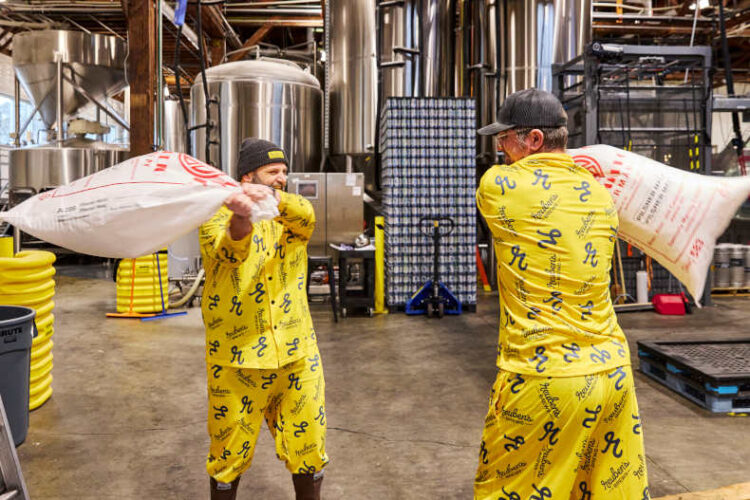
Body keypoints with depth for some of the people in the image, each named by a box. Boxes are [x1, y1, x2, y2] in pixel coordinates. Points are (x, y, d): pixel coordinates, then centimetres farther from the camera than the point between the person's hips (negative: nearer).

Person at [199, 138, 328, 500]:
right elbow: (230, 252, -23)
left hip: (297, 355, 3)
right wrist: (241, 217, -45)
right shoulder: (217, 218, -1)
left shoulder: (290, 218, 8)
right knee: (229, 453, 10)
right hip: (237, 358, -2)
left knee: (308, 448, 11)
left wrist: (272, 197, -38)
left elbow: (305, 215, -17)